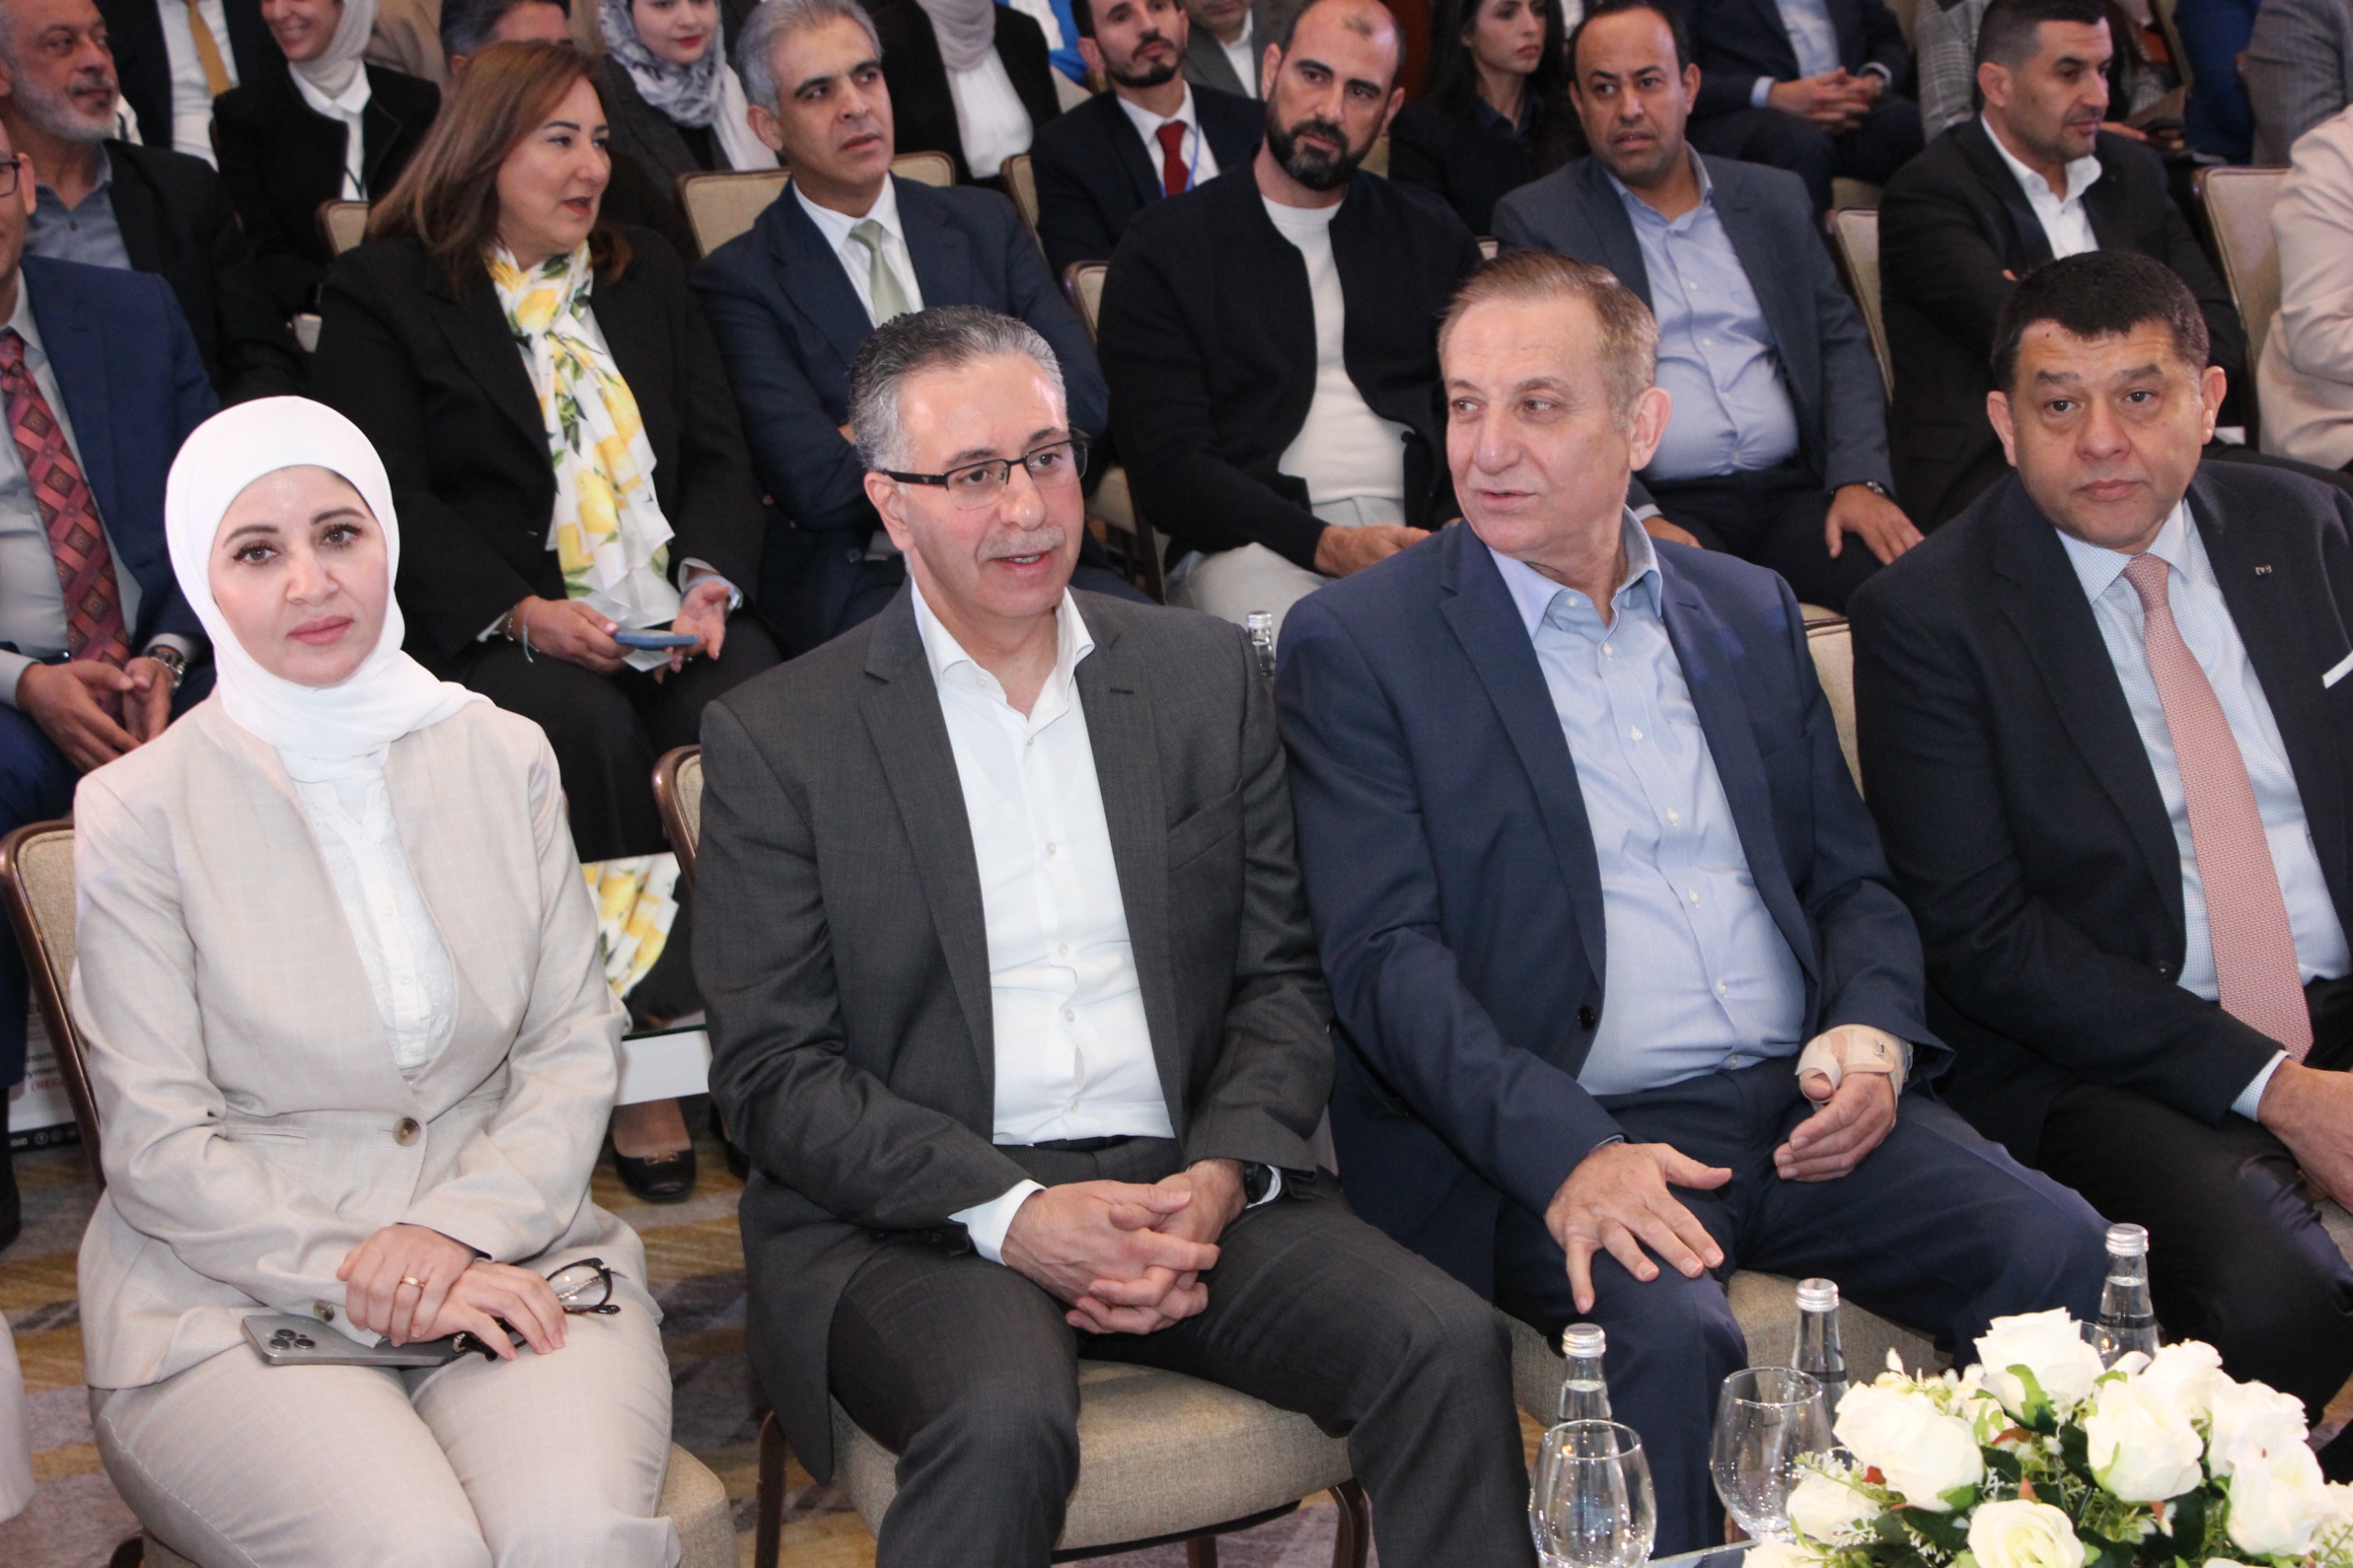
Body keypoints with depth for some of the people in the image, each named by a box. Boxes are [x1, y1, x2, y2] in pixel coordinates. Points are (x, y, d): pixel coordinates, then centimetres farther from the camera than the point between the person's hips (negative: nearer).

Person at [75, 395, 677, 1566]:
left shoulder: (503, 757, 9)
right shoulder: (133, 813, -2)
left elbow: (575, 1049, 6)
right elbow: (159, 1150, -4)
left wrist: (460, 1229, -11)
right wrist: (363, 1284, -14)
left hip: (506, 1257, 2)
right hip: (230, 1305, -2)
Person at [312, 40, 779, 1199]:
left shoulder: (646, 278, 24)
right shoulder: (380, 294, 8)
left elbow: (718, 457, 16)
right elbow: (390, 502, -3)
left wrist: (711, 579, -6)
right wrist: (524, 614, -18)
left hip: (675, 622, 4)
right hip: (495, 631, -3)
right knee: (591, 731, -35)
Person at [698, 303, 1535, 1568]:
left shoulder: (1207, 674, 13)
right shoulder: (776, 737, 2)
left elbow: (1284, 977, 11)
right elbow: (771, 1070, -3)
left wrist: (1221, 1177, -8)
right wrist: (1009, 1213, -15)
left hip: (1187, 1186, 3)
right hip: (911, 1217, -3)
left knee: (1448, 1344, -21)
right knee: (1008, 1427, -34)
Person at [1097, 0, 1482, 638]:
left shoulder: (1433, 236, 21)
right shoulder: (1164, 245, 8)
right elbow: (1167, 467, -3)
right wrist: (1327, 546, -18)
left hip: (1424, 536, 4)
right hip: (1255, 551, -4)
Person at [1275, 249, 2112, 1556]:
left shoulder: (1749, 611, 17)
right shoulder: (1356, 643, 1)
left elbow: (1849, 876, 21)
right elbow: (1384, 957, -8)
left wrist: (1871, 1033, -2)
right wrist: (1566, 1155, -22)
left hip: (1800, 1108, 5)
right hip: (1549, 1142, -4)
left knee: (2070, 1256, -18)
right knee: (1666, 1333, -33)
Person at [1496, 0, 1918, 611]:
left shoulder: (1776, 199, 19)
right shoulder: (1536, 220, 6)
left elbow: (1842, 343, 17)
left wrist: (1860, 480, -1)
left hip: (1792, 492, 4)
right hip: (1661, 506, -4)